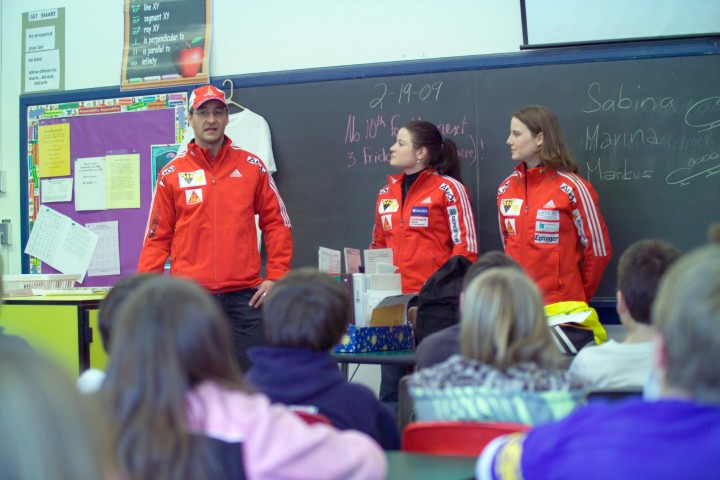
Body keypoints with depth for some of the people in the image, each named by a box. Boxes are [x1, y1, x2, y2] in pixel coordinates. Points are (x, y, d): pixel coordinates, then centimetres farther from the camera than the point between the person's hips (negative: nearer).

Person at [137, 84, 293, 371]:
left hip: (244, 294, 1)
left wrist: (275, 276, 1)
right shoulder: (172, 173, 6)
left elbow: (276, 223, 11)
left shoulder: (252, 167, 8)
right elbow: (157, 237, 5)